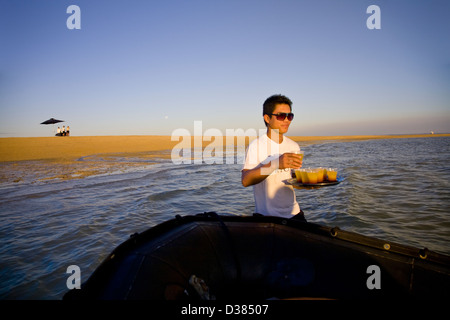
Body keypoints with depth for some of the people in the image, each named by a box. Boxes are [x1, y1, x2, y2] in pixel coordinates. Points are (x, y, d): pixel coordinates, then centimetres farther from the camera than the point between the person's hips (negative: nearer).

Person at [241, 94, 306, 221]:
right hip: (266, 215, -5)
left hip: (293, 212, 6)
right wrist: (276, 164, -37)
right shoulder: (256, 145, -13)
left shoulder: (294, 146, 7)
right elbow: (245, 180, -26)